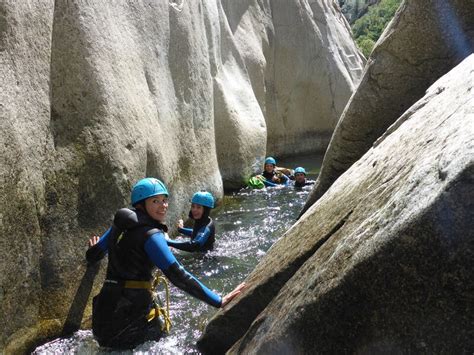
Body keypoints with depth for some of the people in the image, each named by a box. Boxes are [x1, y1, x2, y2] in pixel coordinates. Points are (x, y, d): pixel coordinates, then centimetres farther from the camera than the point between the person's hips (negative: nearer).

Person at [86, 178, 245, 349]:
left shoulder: (120, 224, 7)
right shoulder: (151, 235, -15)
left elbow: (92, 256, 19)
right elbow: (178, 276, -21)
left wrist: (96, 248, 44)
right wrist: (219, 302, -22)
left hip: (105, 308, 7)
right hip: (133, 313, -7)